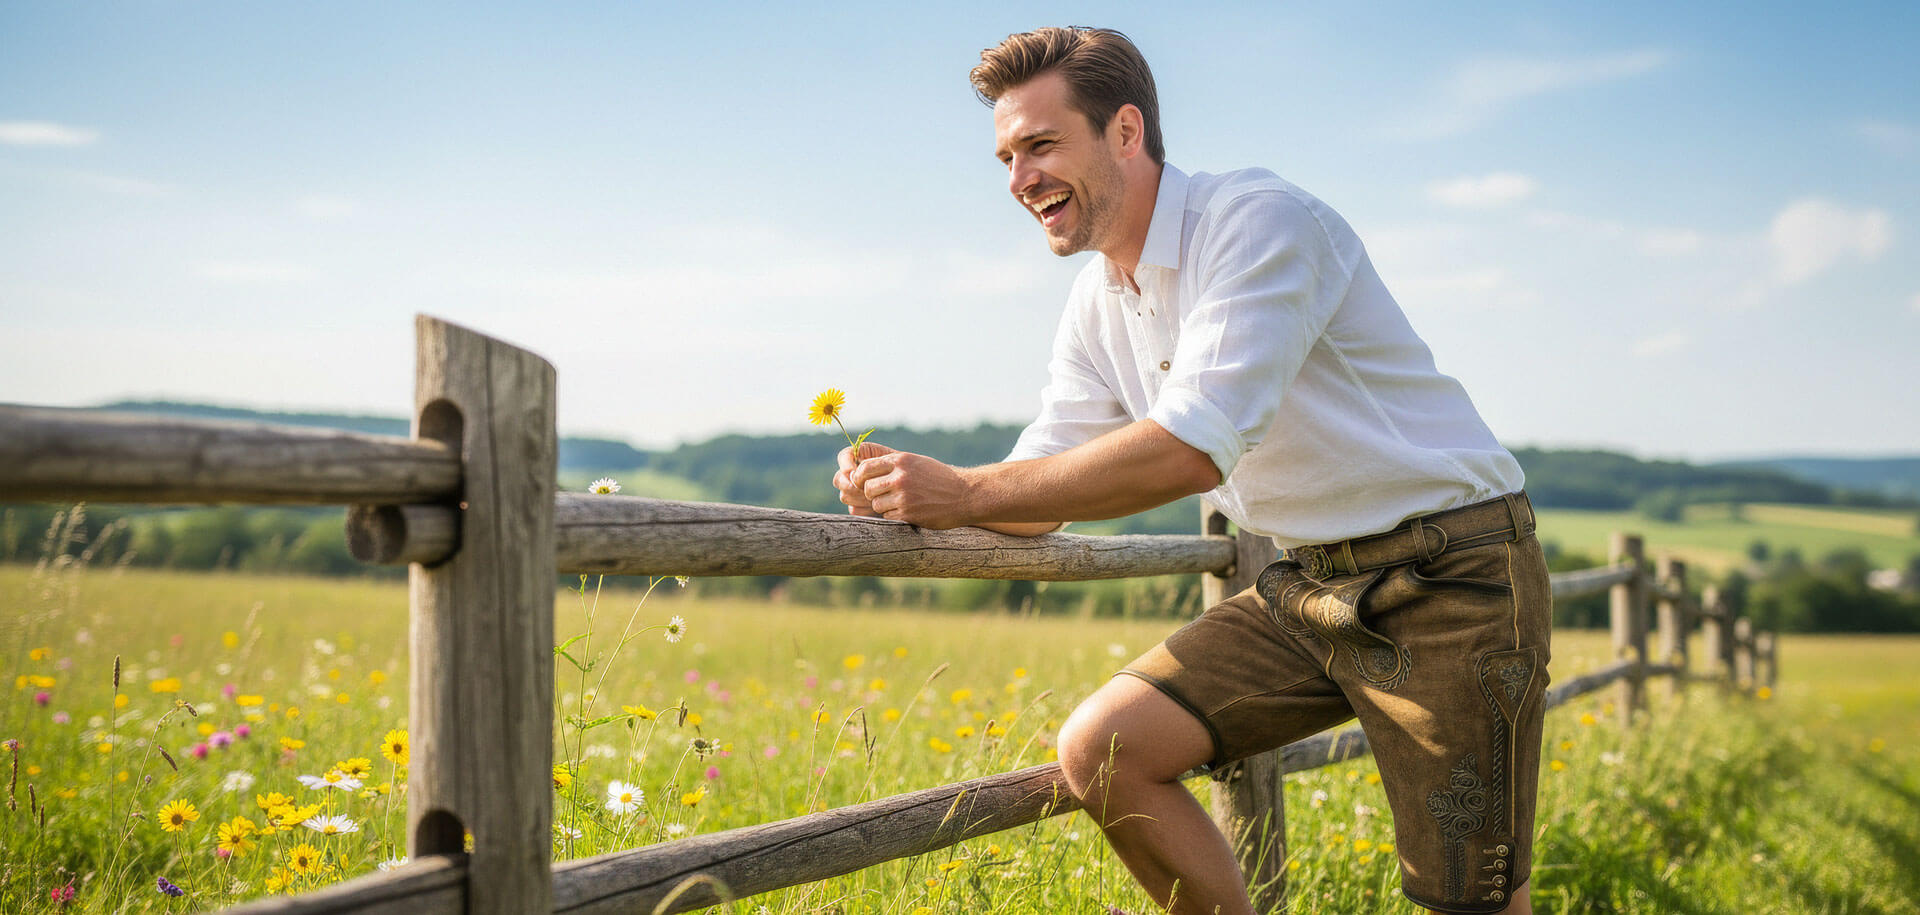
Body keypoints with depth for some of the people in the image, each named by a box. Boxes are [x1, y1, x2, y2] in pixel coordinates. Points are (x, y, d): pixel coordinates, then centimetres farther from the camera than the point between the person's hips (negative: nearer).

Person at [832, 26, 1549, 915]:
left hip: (1450, 572, -7)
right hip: (1308, 582, 7)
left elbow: (1192, 450, -30)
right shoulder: (1098, 300, 7)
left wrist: (965, 491, -27)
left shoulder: (1260, 220, -20)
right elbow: (1040, 490, 8)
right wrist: (909, 487, -12)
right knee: (1098, 750, -6)